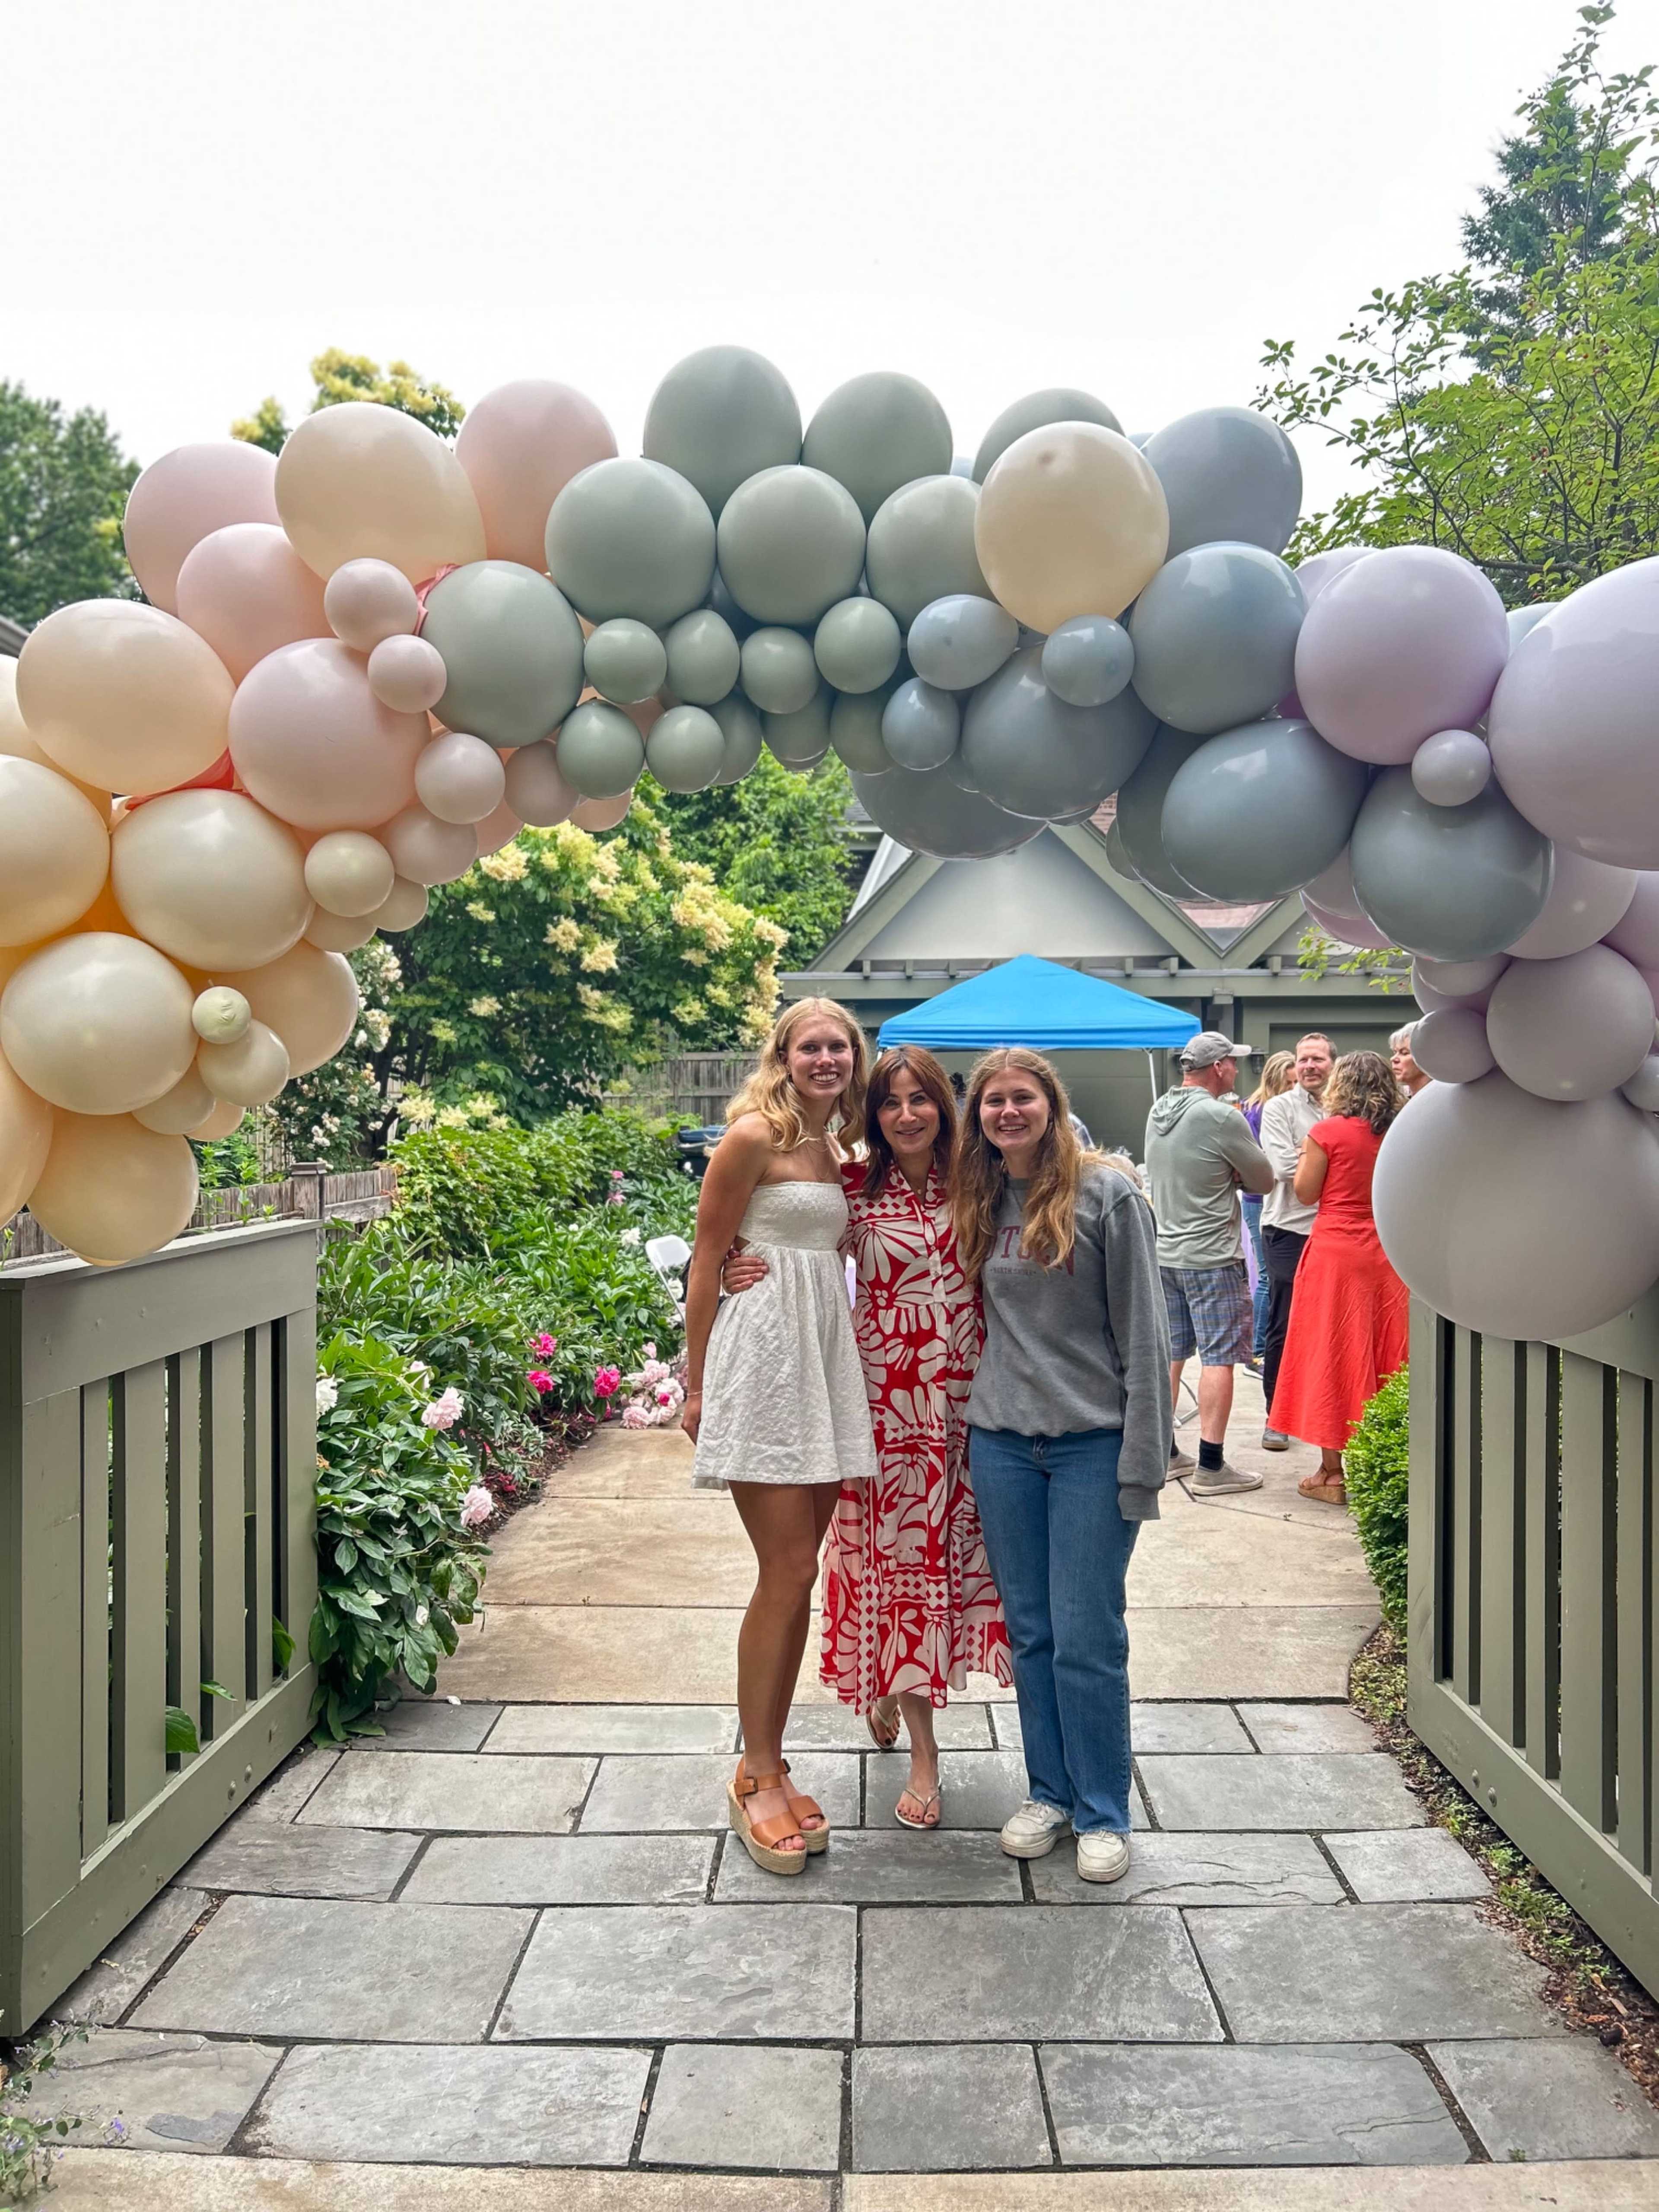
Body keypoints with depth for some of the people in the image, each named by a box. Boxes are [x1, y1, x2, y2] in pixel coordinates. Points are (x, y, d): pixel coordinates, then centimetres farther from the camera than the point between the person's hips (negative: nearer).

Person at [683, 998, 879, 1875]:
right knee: (787, 1573, -7)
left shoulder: (831, 1151, 16)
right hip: (762, 1351, -7)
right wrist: (696, 1383, -7)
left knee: (795, 1575, 10)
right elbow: (707, 1260, -6)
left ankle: (770, 1767, 21)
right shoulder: (754, 1136, -6)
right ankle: (755, 1777, 9)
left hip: (825, 1356, 7)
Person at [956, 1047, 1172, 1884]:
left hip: (1091, 1442, -4)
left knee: (1087, 1639, 0)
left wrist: (1142, 1459, -11)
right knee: (1030, 1632, 12)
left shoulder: (1106, 1194, -6)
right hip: (1001, 1442, 5)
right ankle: (1049, 1792, 28)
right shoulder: (980, 1205, 8)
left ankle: (1103, 1814, 17)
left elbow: (1142, 1333, -8)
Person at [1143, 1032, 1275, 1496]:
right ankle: (1211, 1466, 0)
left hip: (1165, 1252, 8)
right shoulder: (1222, 1118, -17)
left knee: (1169, 1353, 14)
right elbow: (1264, 1180, -7)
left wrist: (1218, 1174, 5)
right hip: (1212, 1256, -8)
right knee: (1219, 1358, -2)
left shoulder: (1158, 1111, 7)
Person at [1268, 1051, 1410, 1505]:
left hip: (1335, 1251, -4)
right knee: (1383, 1355, 11)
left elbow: (1306, 1193, -3)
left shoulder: (1327, 1132, -9)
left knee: (1331, 1355, 3)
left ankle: (1332, 1472, 7)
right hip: (1386, 1253, 4)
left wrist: (1308, 1151, 11)